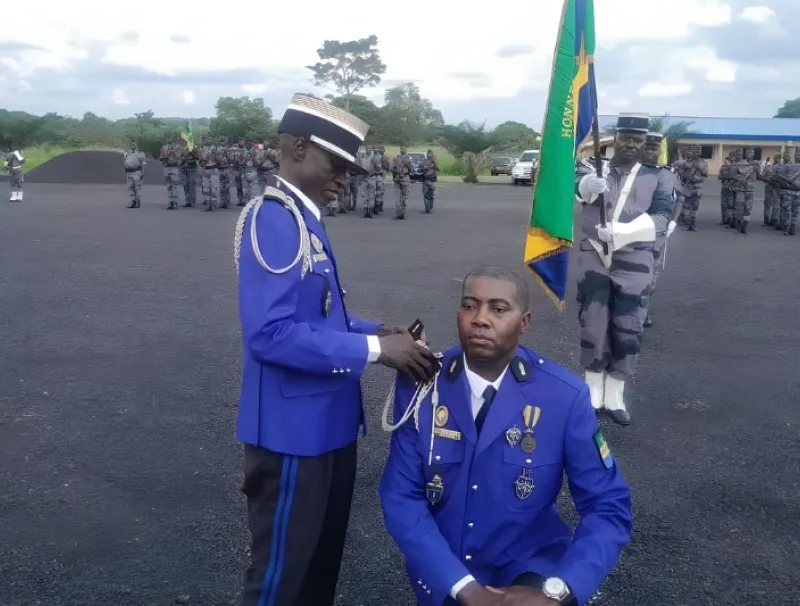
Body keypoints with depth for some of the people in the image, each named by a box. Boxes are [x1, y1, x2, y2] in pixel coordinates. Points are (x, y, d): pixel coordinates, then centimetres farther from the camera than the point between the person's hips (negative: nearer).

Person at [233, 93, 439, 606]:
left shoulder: (303, 218, 9)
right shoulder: (273, 219, -20)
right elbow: (271, 332, -29)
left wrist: (378, 332, 1)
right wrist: (374, 349, -23)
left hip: (326, 422, 9)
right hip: (294, 429, -9)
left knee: (324, 556, 24)